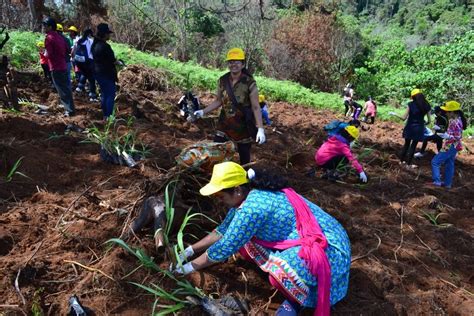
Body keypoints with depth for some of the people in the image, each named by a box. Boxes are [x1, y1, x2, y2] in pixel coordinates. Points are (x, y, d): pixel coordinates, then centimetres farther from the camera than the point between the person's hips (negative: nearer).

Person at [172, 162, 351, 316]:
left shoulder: (252, 207, -27)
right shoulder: (252, 195, 1)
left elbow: (224, 248, -19)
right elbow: (224, 230, 11)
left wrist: (191, 267, -5)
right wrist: (190, 251, 11)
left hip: (328, 249, -9)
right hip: (300, 240, 9)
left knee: (282, 267, -36)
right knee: (244, 234, 3)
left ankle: (296, 301, -6)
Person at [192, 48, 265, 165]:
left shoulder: (249, 83, -15)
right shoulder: (222, 81, -2)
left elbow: (256, 108, -14)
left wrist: (260, 129, -20)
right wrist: (203, 112, 1)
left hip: (243, 126, -3)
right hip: (225, 124, 4)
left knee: (244, 156, 10)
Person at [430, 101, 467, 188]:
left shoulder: (455, 122, -24)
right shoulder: (453, 120, 6)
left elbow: (458, 137, -23)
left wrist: (447, 136, -33)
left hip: (450, 147, -10)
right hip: (452, 146, 10)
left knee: (435, 162, -6)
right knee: (449, 165, 18)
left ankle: (437, 181, -4)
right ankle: (448, 183, 28)